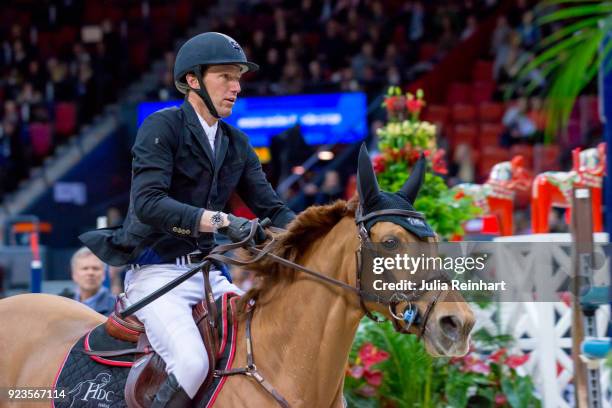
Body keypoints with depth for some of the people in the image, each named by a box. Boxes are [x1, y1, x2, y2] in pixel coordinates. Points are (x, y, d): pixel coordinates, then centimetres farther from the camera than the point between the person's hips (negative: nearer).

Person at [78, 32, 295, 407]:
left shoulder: (236, 144, 14)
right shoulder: (162, 127, -8)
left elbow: (272, 209, 12)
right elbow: (148, 203, -22)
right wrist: (221, 221, -31)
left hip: (207, 274, 7)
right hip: (156, 274, -7)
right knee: (192, 363, -29)